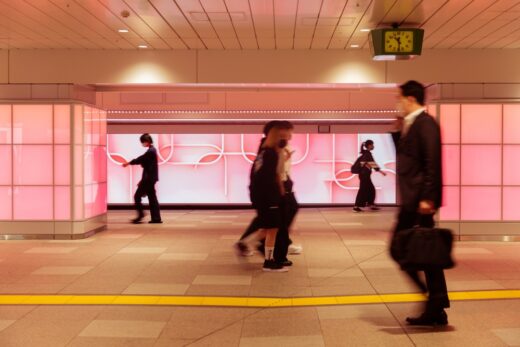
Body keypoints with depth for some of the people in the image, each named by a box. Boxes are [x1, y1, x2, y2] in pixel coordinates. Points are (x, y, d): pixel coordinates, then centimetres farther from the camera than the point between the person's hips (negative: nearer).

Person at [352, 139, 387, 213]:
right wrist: (380, 171, -22)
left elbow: (359, 160, 21)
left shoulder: (365, 153, 14)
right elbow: (373, 163, -21)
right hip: (365, 174, -10)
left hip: (364, 174, 10)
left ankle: (372, 205, 16)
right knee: (363, 190, -6)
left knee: (371, 189, 13)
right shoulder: (368, 154, -14)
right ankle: (356, 207, -5)